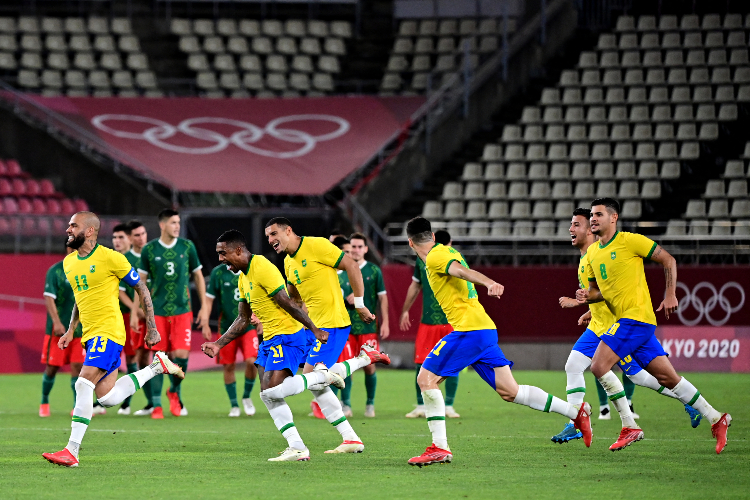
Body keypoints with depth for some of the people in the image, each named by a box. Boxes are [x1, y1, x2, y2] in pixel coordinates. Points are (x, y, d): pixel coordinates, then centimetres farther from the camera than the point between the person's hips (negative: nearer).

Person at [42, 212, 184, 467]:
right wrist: (71, 331, 18)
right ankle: (157, 366, 23)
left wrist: (152, 328, -2)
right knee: (107, 398, 3)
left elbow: (141, 288, -2)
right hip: (90, 334, 8)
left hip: (108, 331, -8)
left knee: (84, 384, -20)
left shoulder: (110, 258, -10)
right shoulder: (69, 262, 12)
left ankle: (72, 451, -20)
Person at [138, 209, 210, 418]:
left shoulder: (187, 247, 3)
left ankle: (174, 391, 18)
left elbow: (198, 277, 12)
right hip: (157, 312, 0)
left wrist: (204, 308, 9)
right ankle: (156, 405, 6)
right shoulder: (149, 250, 1)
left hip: (182, 311, 0)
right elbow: (141, 281, 8)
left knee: (181, 355, -10)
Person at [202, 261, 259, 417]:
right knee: (229, 367, 1)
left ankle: (247, 397, 10)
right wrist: (205, 323, -3)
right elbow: (208, 299, 3)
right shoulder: (218, 272, 0)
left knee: (251, 361, -15)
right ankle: (234, 405, 16)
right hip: (227, 327, 0)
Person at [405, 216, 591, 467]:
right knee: (509, 391, 9)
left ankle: (440, 448, -11)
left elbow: (461, 271, -25)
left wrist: (489, 283, -40)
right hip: (484, 327, 9)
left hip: (469, 329, -9)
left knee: (426, 379, -7)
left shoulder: (436, 257, -7)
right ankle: (576, 412, 9)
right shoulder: (447, 252, 20)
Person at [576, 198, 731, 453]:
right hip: (624, 321, 8)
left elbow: (668, 260, -4)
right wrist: (586, 296, 1)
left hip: (636, 316, -8)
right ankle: (716, 419, 14)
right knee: (668, 378, 7)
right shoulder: (592, 252, 15)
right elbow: (598, 290, 23)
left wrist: (670, 295, -9)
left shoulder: (629, 241, -7)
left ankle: (629, 427, -10)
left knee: (599, 366, -16)